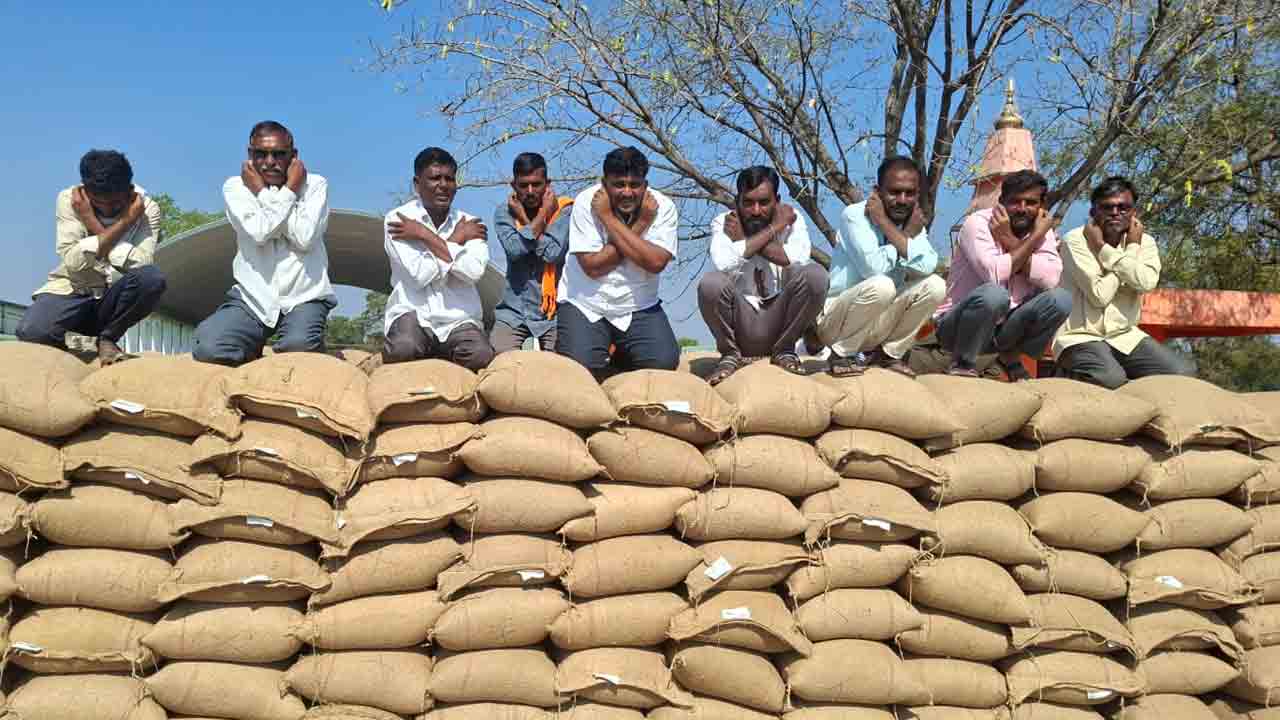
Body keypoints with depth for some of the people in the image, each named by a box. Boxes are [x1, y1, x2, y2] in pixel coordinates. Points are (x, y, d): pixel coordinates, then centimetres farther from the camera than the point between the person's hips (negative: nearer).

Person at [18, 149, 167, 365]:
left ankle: (106, 339, -7)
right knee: (31, 332, -32)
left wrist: (95, 226, -22)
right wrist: (122, 225, -22)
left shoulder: (147, 209, -9)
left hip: (112, 298, 1)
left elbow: (140, 266, -24)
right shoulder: (69, 199, -9)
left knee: (152, 278, -32)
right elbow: (74, 263, -22)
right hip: (71, 291, -1)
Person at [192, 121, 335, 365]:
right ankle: (253, 349, 13)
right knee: (209, 348, -22)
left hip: (303, 296, -1)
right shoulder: (235, 186, 3)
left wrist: (288, 190, -8)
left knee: (299, 346, -32)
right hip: (253, 295, 1)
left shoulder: (315, 184, 1)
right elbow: (258, 233, -15)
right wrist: (288, 193, -8)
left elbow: (304, 238, -14)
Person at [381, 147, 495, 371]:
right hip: (412, 313, -2)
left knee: (481, 356, -28)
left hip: (459, 320, 2)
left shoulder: (470, 223, 8)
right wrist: (458, 238, -5)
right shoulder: (398, 219, 1)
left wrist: (425, 236, -9)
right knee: (403, 349, -34)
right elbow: (421, 273, -13)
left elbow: (474, 271, -13)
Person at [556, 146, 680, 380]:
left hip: (638, 307, 2)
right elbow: (592, 266, -20)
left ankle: (619, 355, 16)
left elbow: (655, 262, -23)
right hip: (585, 305, -1)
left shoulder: (662, 206, -10)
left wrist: (609, 219, -22)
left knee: (664, 361, -17)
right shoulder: (586, 202, -13)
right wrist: (639, 226, -21)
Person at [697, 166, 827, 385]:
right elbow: (724, 264, -25)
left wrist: (743, 238, -15)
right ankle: (730, 354, -2)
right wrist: (774, 228, -16)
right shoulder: (723, 223, -2)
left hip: (780, 321, 1)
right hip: (740, 322, -1)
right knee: (710, 283, -29)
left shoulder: (792, 219, 1)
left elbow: (798, 261, -21)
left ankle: (784, 351, -1)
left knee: (815, 274, -24)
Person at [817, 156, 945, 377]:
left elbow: (926, 266, -21)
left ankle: (889, 353, 2)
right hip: (836, 319, -5)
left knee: (934, 285, -11)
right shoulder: (855, 216, -15)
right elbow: (874, 267, -30)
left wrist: (885, 223, -21)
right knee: (881, 286, -32)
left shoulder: (914, 222, 2)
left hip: (879, 323, 6)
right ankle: (842, 354, -11)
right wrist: (908, 234, -15)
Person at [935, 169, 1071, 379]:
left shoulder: (1042, 230, 2)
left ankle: (1011, 357, 6)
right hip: (956, 327, -5)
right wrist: (1034, 239, -19)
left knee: (1060, 298, -15)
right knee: (993, 293, -35)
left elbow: (1050, 279, -16)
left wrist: (1011, 241, -18)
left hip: (1003, 329, 5)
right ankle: (963, 362, -10)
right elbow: (995, 274, -29)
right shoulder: (978, 223, -13)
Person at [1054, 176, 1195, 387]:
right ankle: (1070, 374, 1)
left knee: (1183, 373, -13)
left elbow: (1146, 283, -16)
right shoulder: (1076, 241, -6)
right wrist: (1128, 253, -7)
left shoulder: (1144, 242, 7)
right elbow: (1100, 295, -16)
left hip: (1125, 337, 5)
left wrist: (1103, 248, -11)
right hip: (1080, 336, -5)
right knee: (1110, 379, -34)